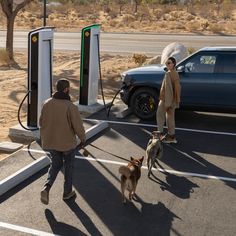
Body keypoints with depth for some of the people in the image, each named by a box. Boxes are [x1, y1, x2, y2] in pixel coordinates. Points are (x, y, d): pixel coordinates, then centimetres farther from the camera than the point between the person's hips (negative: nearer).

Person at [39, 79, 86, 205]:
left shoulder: (47, 104, -6)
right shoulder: (71, 107, -22)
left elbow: (41, 122, 3)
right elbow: (78, 126, -17)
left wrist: (45, 136, 19)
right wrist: (83, 138, 2)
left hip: (50, 142, 4)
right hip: (67, 143, -4)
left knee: (55, 164, 22)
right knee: (68, 166, 17)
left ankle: (46, 187, 2)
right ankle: (67, 192, 29)